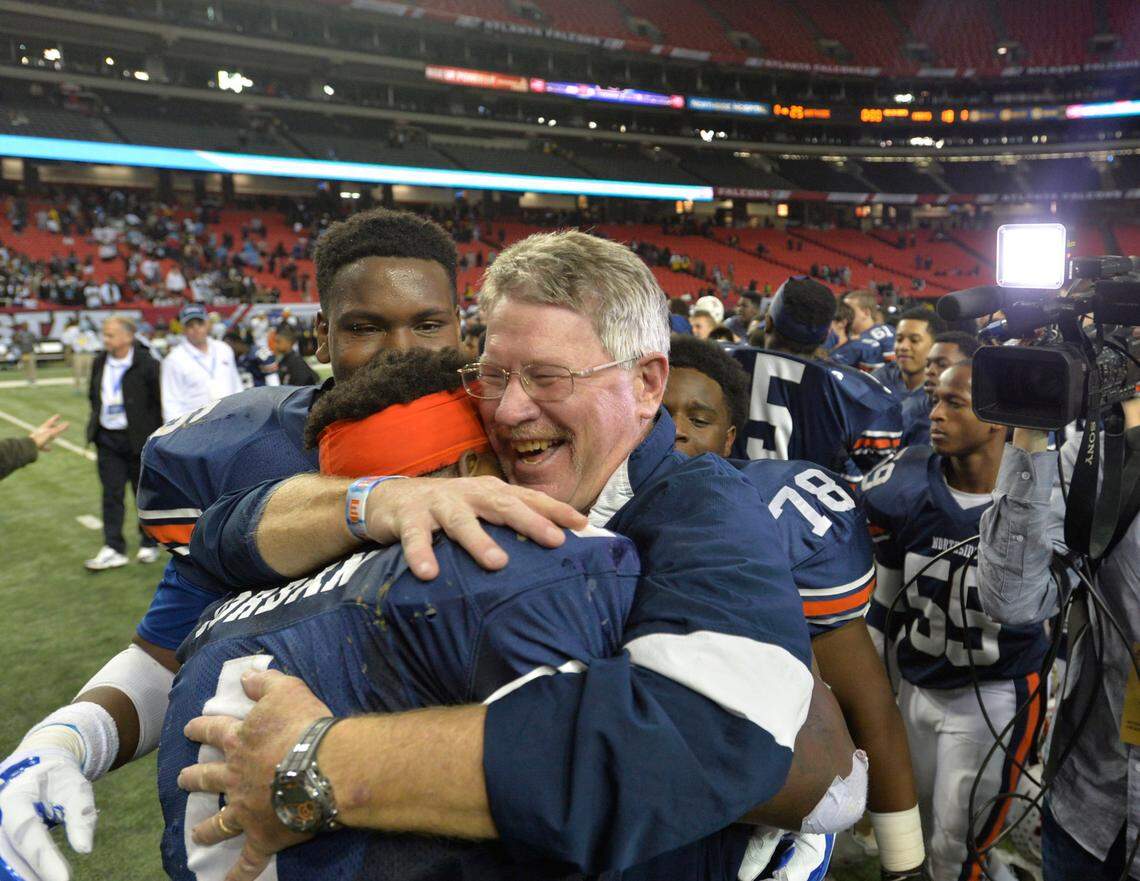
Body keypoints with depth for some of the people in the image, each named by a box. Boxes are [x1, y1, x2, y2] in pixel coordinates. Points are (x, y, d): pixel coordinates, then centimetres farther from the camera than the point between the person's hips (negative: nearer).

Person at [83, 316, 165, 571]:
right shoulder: (100, 362, 4)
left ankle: (149, 544, 25)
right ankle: (113, 549, 8)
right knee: (111, 493, 3)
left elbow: (159, 401, -10)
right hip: (107, 439, 5)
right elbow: (93, 395, 19)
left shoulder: (146, 364, -14)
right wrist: (98, 419, 10)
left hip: (138, 440, -5)